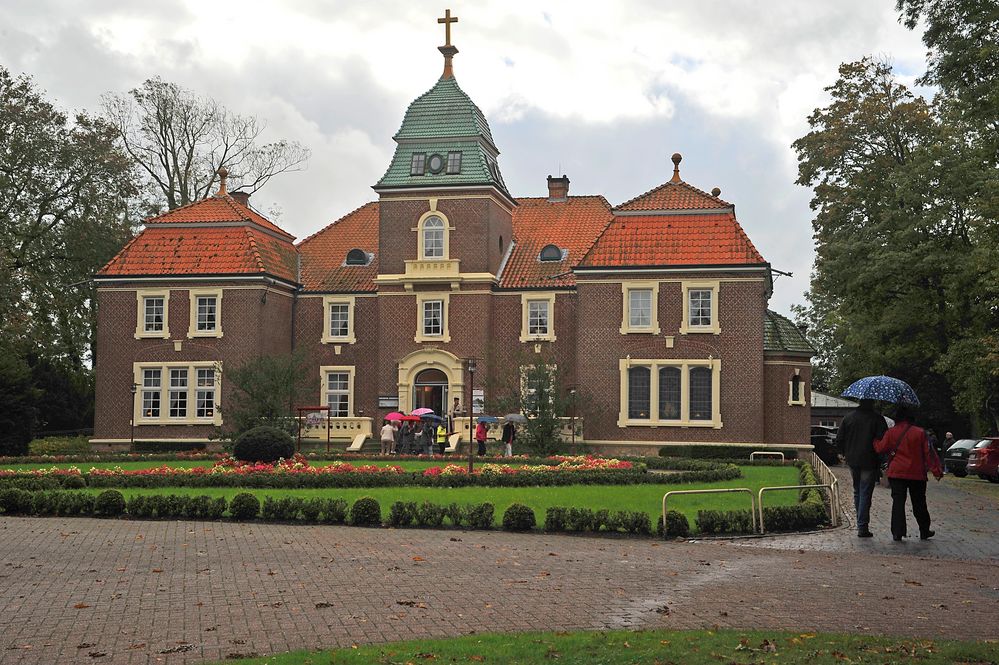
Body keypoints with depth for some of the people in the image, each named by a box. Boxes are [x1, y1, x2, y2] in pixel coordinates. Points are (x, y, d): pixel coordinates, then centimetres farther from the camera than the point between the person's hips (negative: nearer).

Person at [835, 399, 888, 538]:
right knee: (865, 494, -1)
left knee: (857, 492, 19)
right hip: (869, 462, -4)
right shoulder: (877, 418, -10)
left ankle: (860, 523, 26)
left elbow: (839, 441, 4)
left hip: (852, 462, 4)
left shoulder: (848, 417, 2)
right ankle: (862, 527, -3)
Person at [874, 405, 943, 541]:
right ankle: (924, 531, 22)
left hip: (896, 473, 0)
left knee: (898, 503, 0)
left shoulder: (890, 433, -2)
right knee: (919, 504, 13)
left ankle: (897, 533, -7)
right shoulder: (920, 433, -2)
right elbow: (929, 453, -4)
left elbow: (881, 448, 1)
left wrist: (875, 441, 22)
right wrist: (936, 470, -1)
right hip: (916, 474, 0)